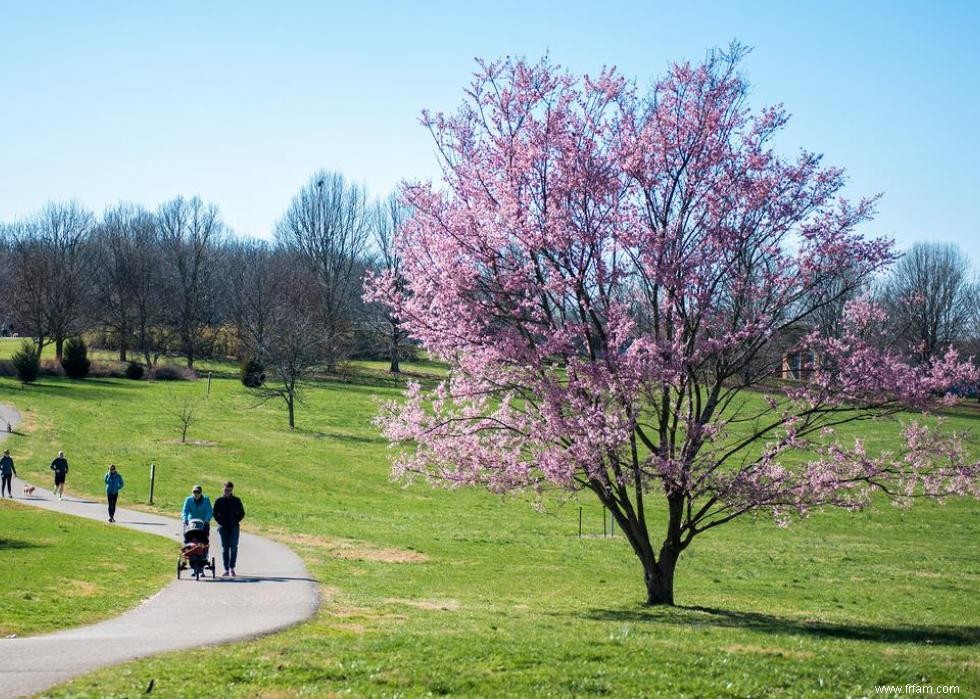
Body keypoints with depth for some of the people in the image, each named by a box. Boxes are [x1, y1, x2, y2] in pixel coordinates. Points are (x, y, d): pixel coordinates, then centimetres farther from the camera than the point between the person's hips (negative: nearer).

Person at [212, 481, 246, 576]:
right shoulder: (219, 501, 6)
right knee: (225, 549, 3)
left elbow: (242, 513, 10)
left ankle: (232, 568, -7)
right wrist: (220, 522, -4)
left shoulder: (236, 501, 6)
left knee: (234, 548, -10)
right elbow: (215, 514, 9)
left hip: (234, 527, -1)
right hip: (223, 528, 1)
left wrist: (236, 521, -3)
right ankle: (226, 569, 6)